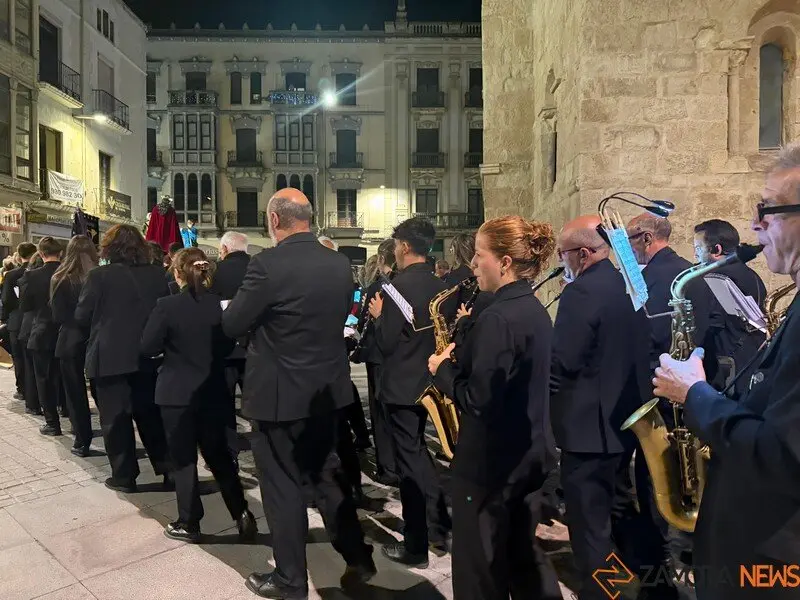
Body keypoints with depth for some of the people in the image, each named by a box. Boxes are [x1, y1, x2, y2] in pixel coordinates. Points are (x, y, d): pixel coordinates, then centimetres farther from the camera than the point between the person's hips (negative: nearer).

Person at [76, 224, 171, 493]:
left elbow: (82, 317, -6)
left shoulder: (99, 276, -11)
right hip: (147, 356, 4)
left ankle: (124, 476, 15)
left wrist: (104, 323, 14)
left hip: (111, 357, -4)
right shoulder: (157, 274, 0)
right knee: (151, 414, 14)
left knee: (116, 419, 8)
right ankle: (167, 469, 17)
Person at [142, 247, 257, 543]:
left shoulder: (167, 305, -14)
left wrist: (172, 346, 8)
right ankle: (242, 513, 12)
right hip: (213, 391, 4)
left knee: (183, 459, 8)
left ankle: (189, 523, 19)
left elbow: (148, 348, -9)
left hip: (177, 393, -4)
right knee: (219, 454, 15)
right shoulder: (219, 304, -2)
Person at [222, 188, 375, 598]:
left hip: (280, 395, -6)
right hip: (328, 391, 6)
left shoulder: (269, 264, -19)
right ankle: (358, 558, 32)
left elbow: (231, 326, -12)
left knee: (283, 487, 11)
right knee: (327, 476, 22)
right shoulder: (340, 264, 0)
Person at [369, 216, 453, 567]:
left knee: (409, 462, 4)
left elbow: (386, 343, -20)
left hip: (402, 385, -7)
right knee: (417, 453, 22)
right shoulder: (440, 286, 4)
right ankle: (437, 530, 33)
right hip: (430, 382, 8)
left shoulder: (399, 285, -19)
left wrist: (378, 315, -2)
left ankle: (415, 547, 18)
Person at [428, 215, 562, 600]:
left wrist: (442, 370, -11)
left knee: (480, 567, 10)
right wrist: (460, 361, 6)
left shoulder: (498, 318, -24)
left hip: (492, 463, -9)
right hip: (529, 454, 9)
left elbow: (477, 399, -26)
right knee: (522, 554, 24)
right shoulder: (534, 310, 6)